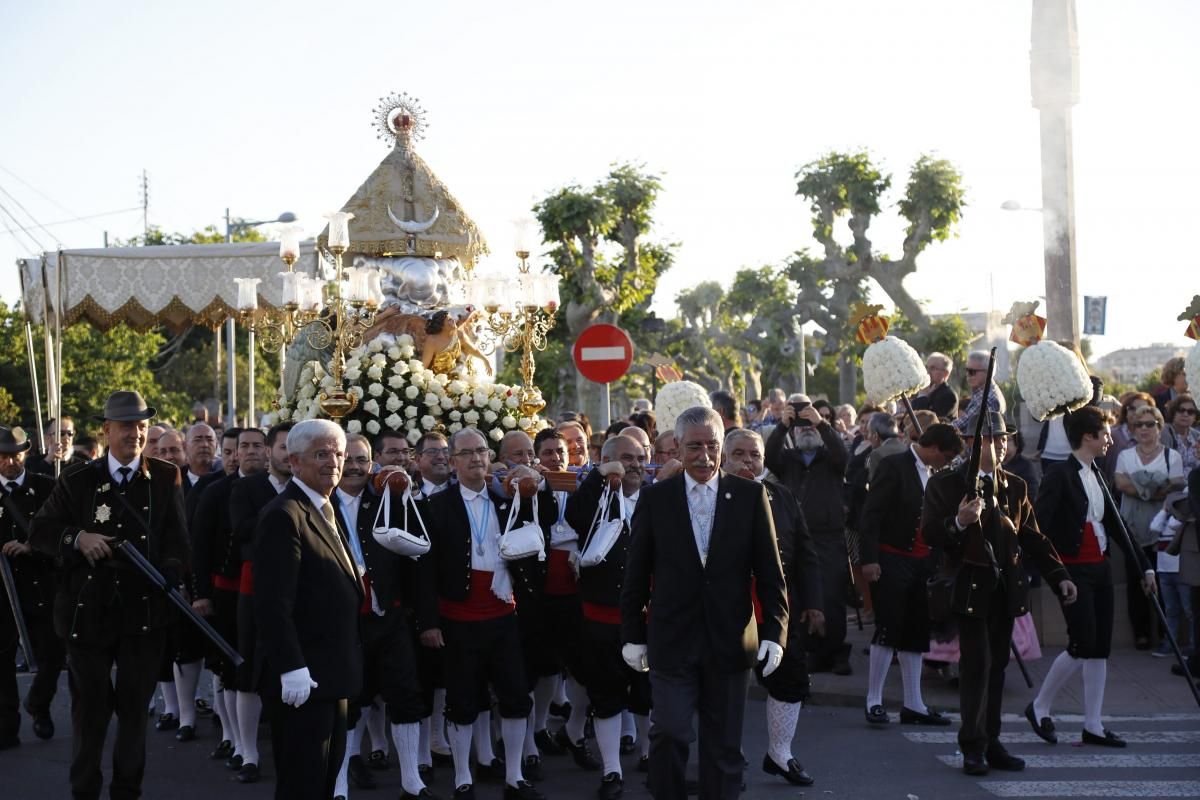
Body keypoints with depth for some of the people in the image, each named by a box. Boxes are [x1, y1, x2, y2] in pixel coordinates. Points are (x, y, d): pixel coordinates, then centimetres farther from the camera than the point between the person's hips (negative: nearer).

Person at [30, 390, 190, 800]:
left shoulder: (166, 477, 4)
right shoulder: (77, 480, 4)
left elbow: (177, 538, -1)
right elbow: (40, 531, 4)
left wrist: (171, 572, -21)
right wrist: (77, 538, -15)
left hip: (144, 612, 0)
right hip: (88, 610, 0)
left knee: (135, 706, 10)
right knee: (90, 706, 8)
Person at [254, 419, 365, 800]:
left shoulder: (326, 512, 16)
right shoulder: (284, 515, -15)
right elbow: (273, 603, -21)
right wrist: (292, 669, -25)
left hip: (330, 677, 10)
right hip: (303, 681, -10)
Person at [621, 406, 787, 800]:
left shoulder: (750, 496, 1)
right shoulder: (655, 498, 1)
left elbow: (770, 571, 2)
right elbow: (636, 573, 5)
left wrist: (775, 631, -4)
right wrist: (632, 635, 4)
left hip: (729, 641, 1)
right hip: (672, 643, -1)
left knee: (724, 747, 8)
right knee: (669, 735, -7)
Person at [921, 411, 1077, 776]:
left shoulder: (1015, 486, 13)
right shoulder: (945, 484, -2)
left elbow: (1033, 537, 13)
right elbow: (929, 533, -8)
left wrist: (1059, 576, 4)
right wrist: (959, 523, -27)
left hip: (1007, 589, 5)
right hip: (971, 587, -5)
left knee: (997, 665, 9)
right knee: (977, 663, -8)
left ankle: (991, 742, 16)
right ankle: (973, 745, -1)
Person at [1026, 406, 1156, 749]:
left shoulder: (1096, 474, 13)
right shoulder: (1059, 475, -12)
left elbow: (1114, 523, 18)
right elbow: (1038, 524, -18)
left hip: (1100, 567, 8)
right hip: (1074, 570, -8)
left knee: (1101, 646, 6)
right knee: (1082, 645, -9)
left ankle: (1093, 726, 12)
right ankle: (1039, 708, 10)